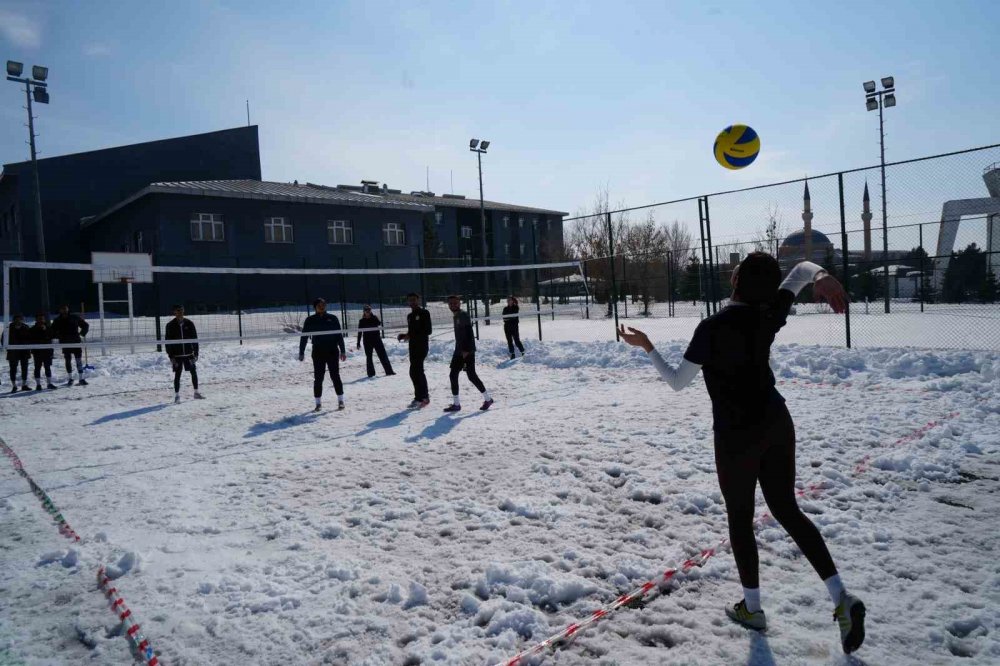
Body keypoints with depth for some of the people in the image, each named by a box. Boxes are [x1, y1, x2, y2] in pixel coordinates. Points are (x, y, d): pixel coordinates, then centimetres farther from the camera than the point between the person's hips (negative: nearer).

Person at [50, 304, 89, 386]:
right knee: (68, 361, 6)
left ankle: (81, 378, -3)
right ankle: (70, 378, 17)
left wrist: (82, 334, -1)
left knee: (79, 360, -5)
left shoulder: (75, 318, 4)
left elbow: (86, 325, 13)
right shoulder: (57, 321, 5)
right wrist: (59, 336, -8)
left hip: (76, 342, -1)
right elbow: (53, 332, 11)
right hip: (65, 344, 1)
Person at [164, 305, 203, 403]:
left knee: (194, 372, 6)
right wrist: (171, 356, -7)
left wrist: (196, 353, -1)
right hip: (177, 355, -2)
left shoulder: (189, 323, 1)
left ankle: (196, 393, 18)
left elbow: (195, 339, 4)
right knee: (177, 375, 2)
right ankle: (177, 396, 10)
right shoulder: (170, 325, -4)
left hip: (189, 353, 2)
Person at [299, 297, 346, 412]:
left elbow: (339, 335, 5)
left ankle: (340, 400, 8)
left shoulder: (332, 318, 3)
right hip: (318, 352, 1)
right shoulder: (310, 320, 3)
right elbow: (304, 336, 5)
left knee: (335, 375, -1)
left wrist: (343, 351, 2)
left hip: (332, 351, 0)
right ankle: (318, 403, 11)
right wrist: (301, 352, 0)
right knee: (318, 378, 2)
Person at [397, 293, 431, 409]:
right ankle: (424, 395, 19)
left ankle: (420, 397, -10)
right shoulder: (410, 316, 18)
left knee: (415, 371, -14)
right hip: (413, 346, 8)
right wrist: (403, 336, 1)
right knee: (417, 371, 9)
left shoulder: (424, 313, -5)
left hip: (422, 346, -8)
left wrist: (411, 335, -19)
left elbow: (428, 331, -13)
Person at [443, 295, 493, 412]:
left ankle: (487, 399, 7)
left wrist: (466, 350, -24)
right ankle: (456, 404, 10)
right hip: (459, 351, 9)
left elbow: (469, 333, -19)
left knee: (471, 375, -6)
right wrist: (461, 350, 18)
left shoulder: (463, 315, -12)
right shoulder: (457, 316, 16)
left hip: (467, 351, -9)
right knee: (453, 375, 5)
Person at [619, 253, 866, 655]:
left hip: (737, 435, -6)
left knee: (740, 520, 12)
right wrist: (821, 275, -10)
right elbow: (802, 268, 12)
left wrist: (647, 347, -2)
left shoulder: (712, 328, -19)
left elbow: (677, 382, -10)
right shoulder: (770, 316, -3)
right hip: (776, 424, 6)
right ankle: (841, 598, 11)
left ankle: (752, 609, 27)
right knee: (787, 510, 17)